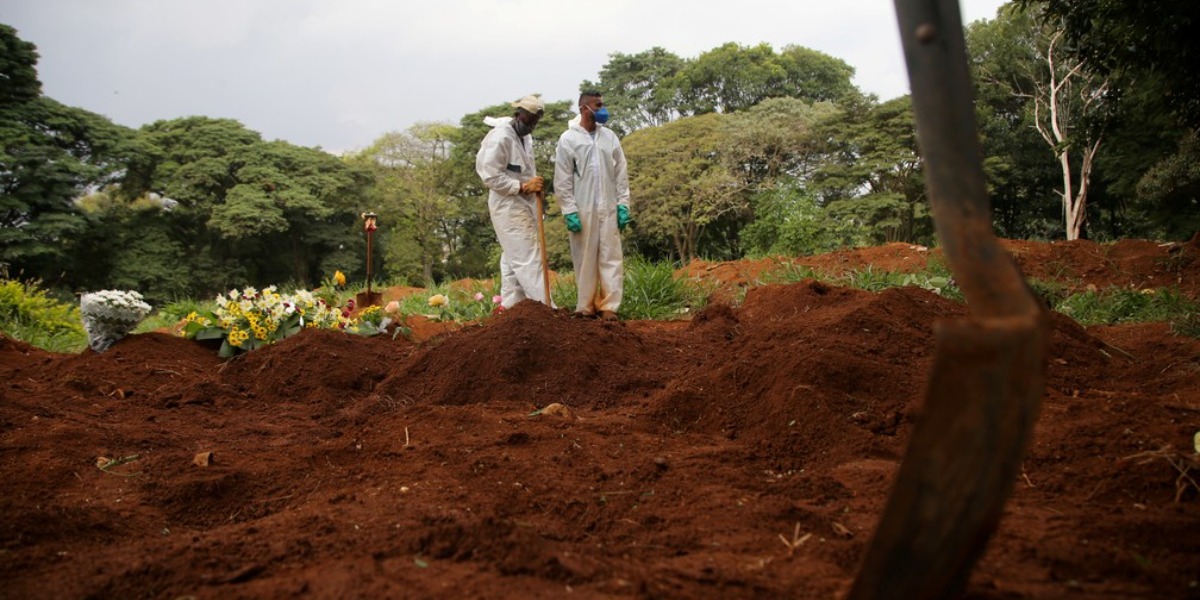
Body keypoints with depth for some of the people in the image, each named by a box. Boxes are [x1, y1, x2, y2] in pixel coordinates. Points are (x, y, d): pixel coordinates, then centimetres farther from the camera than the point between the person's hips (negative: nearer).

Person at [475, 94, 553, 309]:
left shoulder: (525, 137, 13)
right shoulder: (500, 137, -14)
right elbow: (491, 176, -19)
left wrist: (534, 184, 7)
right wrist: (523, 187, -21)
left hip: (523, 206, 9)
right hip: (508, 208, -9)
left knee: (513, 260, 12)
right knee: (529, 259, -10)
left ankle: (510, 309, 18)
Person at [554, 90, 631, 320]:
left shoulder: (609, 136, 8)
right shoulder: (568, 139, -2)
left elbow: (621, 174, 8)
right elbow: (562, 181, -4)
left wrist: (623, 205, 1)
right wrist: (569, 212, -10)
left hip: (608, 209, 3)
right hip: (582, 210, -3)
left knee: (611, 258, -1)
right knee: (585, 260, 4)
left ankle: (609, 306, 3)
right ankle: (586, 307, 13)